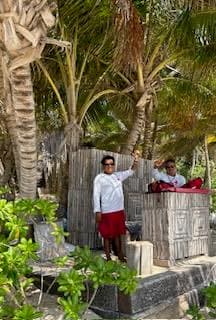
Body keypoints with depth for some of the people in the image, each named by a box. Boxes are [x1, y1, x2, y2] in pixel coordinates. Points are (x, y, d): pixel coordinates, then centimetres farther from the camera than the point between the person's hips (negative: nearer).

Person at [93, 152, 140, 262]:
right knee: (107, 236, 3)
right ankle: (108, 258, 13)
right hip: (107, 212, -5)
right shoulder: (99, 178, -5)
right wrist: (98, 212, -13)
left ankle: (120, 257, 26)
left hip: (119, 211, 6)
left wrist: (136, 159, -4)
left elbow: (131, 171, 15)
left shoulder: (118, 175, 11)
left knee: (118, 234, 15)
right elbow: (96, 195, -8)